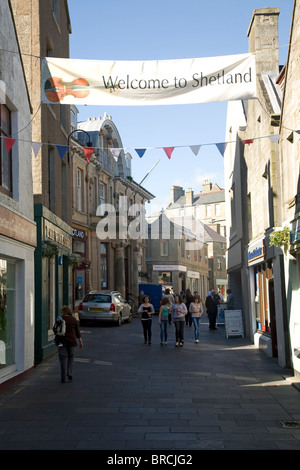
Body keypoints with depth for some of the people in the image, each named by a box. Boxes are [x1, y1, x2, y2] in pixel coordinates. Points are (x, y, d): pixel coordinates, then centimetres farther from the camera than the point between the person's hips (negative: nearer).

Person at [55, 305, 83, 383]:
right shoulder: (74, 320, 4)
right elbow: (77, 332, 4)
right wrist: (80, 342, 9)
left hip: (62, 342, -1)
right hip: (72, 341, 1)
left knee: (63, 359, 2)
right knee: (71, 357, 19)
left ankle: (63, 378, 0)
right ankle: (70, 373, 6)